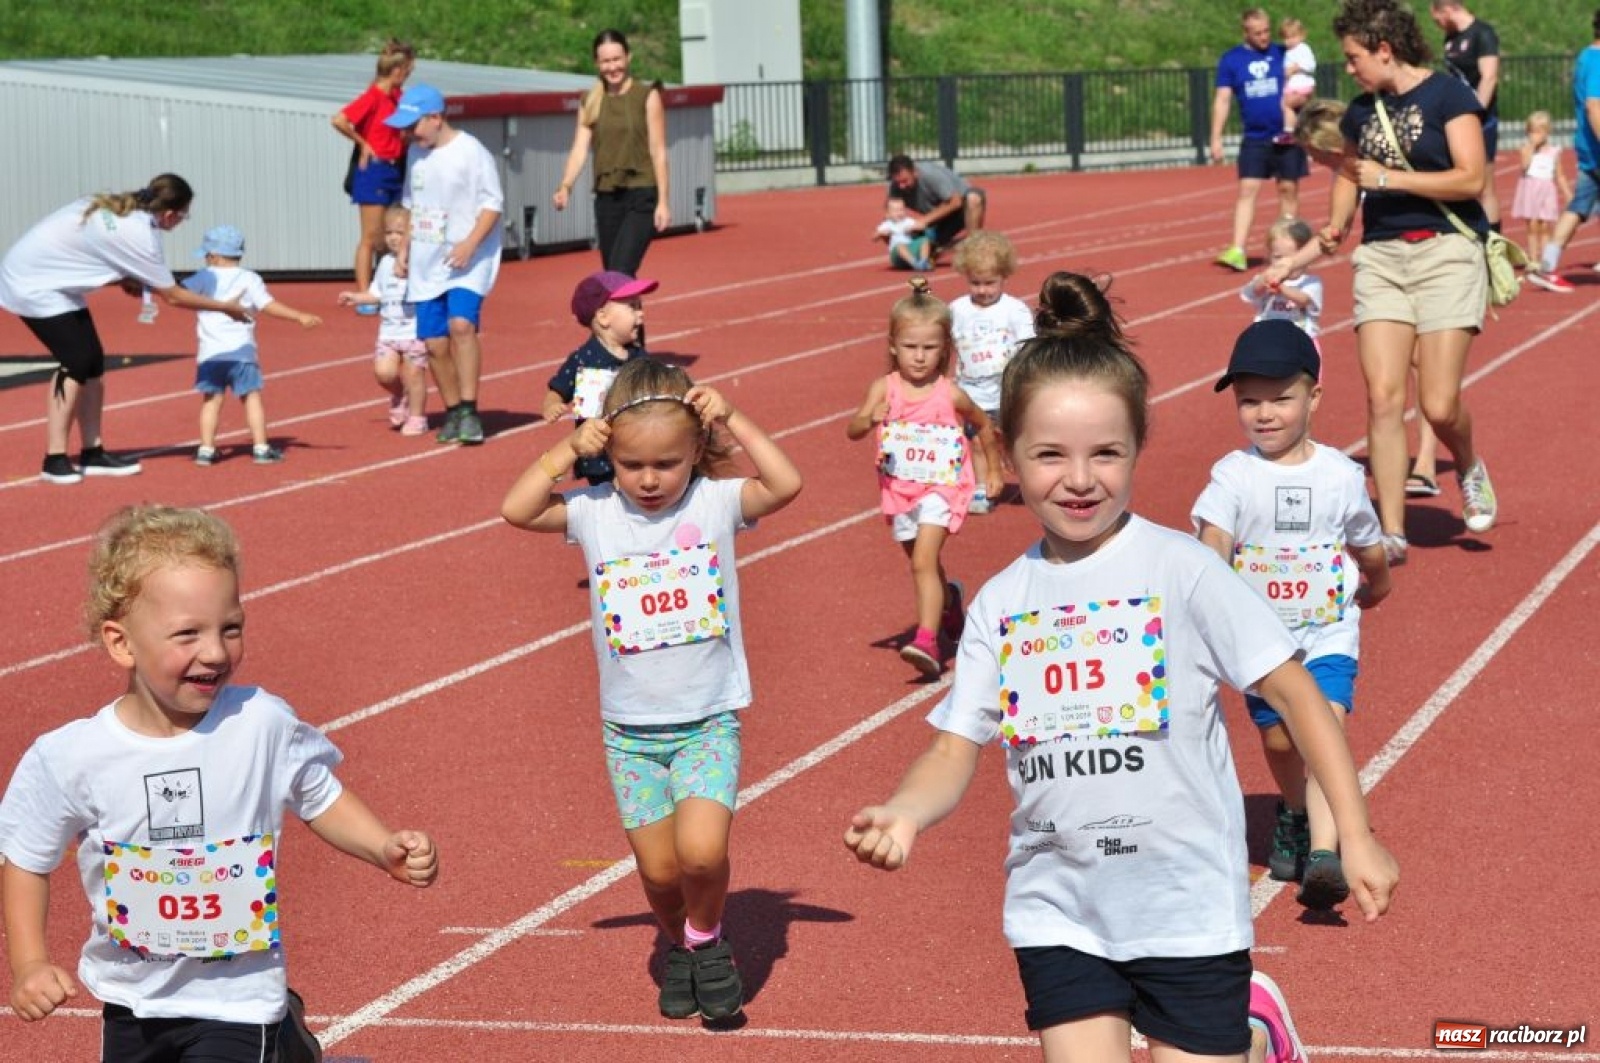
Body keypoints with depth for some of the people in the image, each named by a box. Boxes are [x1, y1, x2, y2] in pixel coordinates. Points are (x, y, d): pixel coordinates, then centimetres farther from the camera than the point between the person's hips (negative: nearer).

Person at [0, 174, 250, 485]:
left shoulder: (118, 205, -1)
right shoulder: (139, 234, -24)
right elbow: (173, 296, -16)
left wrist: (123, 279, -1)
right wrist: (226, 308, -5)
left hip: (55, 282, 9)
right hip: (32, 282, -9)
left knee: (92, 362, 7)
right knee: (76, 362, -14)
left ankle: (92, 453, 11)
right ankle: (55, 460, -12)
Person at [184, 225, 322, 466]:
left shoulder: (204, 278, 6)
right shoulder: (249, 279, 5)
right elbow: (268, 305, -4)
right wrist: (300, 317, -5)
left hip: (210, 353, 1)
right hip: (241, 351, -1)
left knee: (211, 399, 4)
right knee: (252, 397, 4)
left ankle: (206, 449, -1)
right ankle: (260, 448, 1)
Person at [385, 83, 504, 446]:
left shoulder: (471, 151, -10)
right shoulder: (416, 153, 11)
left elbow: (493, 203, -10)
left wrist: (470, 243, -21)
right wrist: (404, 248, 13)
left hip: (467, 262, -7)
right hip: (426, 263, 7)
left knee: (461, 323, -25)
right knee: (434, 342, 3)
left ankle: (469, 410, -22)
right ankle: (453, 413, 16)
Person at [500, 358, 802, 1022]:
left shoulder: (715, 503, -7)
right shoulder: (596, 512, -3)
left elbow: (786, 485, -21)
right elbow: (517, 511, -10)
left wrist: (733, 421, -21)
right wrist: (567, 451, -14)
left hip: (709, 721, -2)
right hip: (630, 728, 2)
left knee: (702, 850, -20)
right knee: (658, 869, 4)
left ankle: (707, 939, 11)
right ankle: (679, 949, 36)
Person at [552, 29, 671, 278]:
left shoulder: (647, 96, -2)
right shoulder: (590, 102, 9)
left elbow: (658, 152, -4)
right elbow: (580, 148, 1)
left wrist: (663, 201, -8)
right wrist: (566, 186, -16)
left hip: (641, 196, -5)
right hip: (606, 198, 5)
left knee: (620, 273, -19)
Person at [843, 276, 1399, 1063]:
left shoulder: (1180, 570, -10)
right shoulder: (1000, 603, 1)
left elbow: (1294, 694, -6)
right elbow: (955, 749, 0)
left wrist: (1356, 838, -9)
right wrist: (903, 814, -21)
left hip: (1186, 905, -3)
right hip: (1060, 910, 3)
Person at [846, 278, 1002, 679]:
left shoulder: (951, 395, -11)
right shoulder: (884, 388, -10)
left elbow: (984, 425, 9)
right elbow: (852, 430, -21)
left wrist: (993, 470, 15)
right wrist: (871, 420, -43)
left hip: (941, 488, -4)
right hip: (899, 490, 4)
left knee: (924, 561, -21)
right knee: (922, 563, 23)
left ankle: (927, 641, -28)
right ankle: (949, 601, 53)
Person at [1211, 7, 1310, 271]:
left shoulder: (1284, 54, 2)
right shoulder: (1231, 59, 2)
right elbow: (1222, 100, 2)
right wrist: (1216, 138, -5)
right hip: (1254, 138, 0)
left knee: (1288, 189, 5)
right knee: (1247, 190, -8)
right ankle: (1238, 251, -13)